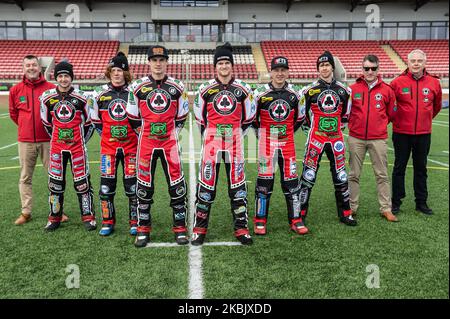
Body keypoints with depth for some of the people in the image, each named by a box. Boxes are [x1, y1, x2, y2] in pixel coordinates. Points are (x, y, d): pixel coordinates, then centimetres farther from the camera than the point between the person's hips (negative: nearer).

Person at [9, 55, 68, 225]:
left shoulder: (51, 88, -2)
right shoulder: (15, 90, 4)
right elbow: (13, 113, 17)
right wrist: (26, 127, 16)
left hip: (48, 140, -2)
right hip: (25, 141, 2)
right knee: (25, 178, 7)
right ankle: (26, 212, 17)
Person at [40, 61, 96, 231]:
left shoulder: (81, 98, -4)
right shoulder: (47, 97, 1)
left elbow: (88, 123, 5)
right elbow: (47, 123, 12)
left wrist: (82, 140, 7)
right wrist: (57, 138, 13)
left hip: (77, 146, -2)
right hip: (56, 147, 2)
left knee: (82, 181, 1)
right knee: (55, 182, 8)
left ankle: (88, 216, 12)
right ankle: (54, 217, 21)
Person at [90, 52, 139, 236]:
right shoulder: (100, 94, 4)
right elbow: (96, 120, 15)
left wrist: (135, 134, 2)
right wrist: (107, 134, 8)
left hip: (131, 146, -1)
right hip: (108, 147, 2)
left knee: (132, 185, 2)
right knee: (106, 185, 2)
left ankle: (135, 222, 15)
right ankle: (107, 222, 17)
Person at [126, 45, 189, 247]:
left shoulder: (177, 87, 3)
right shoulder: (138, 87, 1)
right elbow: (133, 118, 10)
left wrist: (171, 134, 11)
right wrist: (145, 134, 11)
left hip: (169, 142, 0)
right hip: (146, 143, 0)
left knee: (177, 185, 0)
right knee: (144, 186, 5)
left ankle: (180, 228, 13)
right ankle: (143, 229, 18)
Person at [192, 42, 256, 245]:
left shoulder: (243, 89, 4)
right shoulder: (206, 89, 2)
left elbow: (249, 117, 13)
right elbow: (200, 116, 13)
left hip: (234, 142, 1)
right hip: (211, 141, 0)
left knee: (238, 184, 4)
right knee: (206, 184, 0)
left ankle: (241, 228, 14)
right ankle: (200, 228, 12)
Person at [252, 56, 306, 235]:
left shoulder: (294, 94, 5)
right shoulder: (261, 93, -5)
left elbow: (300, 118, 18)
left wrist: (288, 132, 13)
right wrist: (260, 133, 8)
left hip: (287, 143, 3)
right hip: (266, 143, -3)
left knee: (291, 180, 6)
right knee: (264, 181, 1)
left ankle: (295, 220, 16)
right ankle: (260, 221, 12)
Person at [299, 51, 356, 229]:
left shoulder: (343, 90, 7)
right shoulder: (310, 90, -2)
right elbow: (300, 112, 8)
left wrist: (341, 125, 15)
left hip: (336, 138, 3)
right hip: (316, 138, -3)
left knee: (340, 176, 7)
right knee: (308, 175, -4)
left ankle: (345, 213, 21)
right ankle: (301, 213, 7)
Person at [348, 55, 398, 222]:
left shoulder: (387, 90, 2)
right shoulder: (353, 89, 0)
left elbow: (391, 113, 13)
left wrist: (379, 124, 13)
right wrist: (354, 124, 9)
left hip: (378, 139, 0)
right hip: (356, 138, 0)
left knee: (382, 175, 6)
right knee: (354, 175, 7)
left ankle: (386, 209, 16)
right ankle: (352, 207, 17)